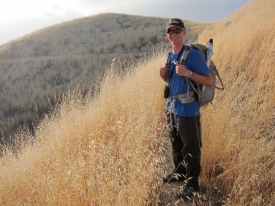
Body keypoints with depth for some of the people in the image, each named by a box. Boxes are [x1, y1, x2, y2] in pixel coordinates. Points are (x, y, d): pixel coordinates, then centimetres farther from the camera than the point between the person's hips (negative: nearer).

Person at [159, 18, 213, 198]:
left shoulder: (193, 54, -14)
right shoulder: (169, 55, 8)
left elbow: (209, 80, -15)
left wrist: (187, 73, -25)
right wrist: (164, 76, -2)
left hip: (188, 110, -7)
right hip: (171, 108, 8)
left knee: (191, 148, 3)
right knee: (176, 145, 21)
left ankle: (192, 182, 18)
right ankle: (179, 173, 40)